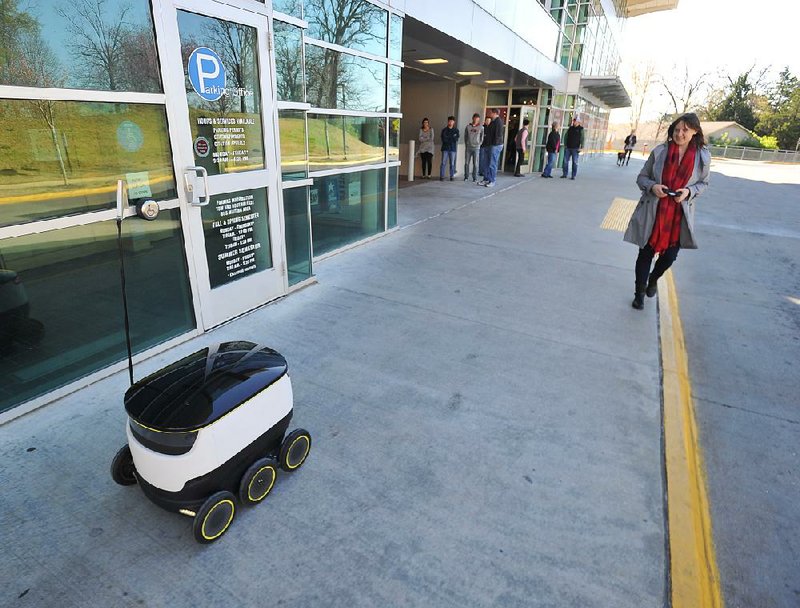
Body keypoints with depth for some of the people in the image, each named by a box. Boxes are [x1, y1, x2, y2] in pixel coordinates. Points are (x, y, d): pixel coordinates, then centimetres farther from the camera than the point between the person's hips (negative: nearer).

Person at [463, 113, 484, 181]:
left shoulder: (481, 127, 2)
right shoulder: (468, 126, 5)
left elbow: (482, 137, 6)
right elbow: (465, 136, 10)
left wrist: (479, 144, -2)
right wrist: (466, 144, 5)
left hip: (476, 148, -1)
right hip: (468, 147, 2)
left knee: (475, 163, -1)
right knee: (466, 163, 2)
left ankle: (475, 177, 5)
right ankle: (466, 176, 11)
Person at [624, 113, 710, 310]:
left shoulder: (703, 156, 1)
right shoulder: (659, 151, -2)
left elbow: (703, 183, 12)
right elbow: (642, 177, 6)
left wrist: (689, 191, -9)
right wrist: (652, 186, -15)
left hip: (679, 215, 1)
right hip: (652, 212, -1)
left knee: (670, 255, 5)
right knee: (646, 253, 5)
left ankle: (653, 279, 40)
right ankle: (640, 293, 22)